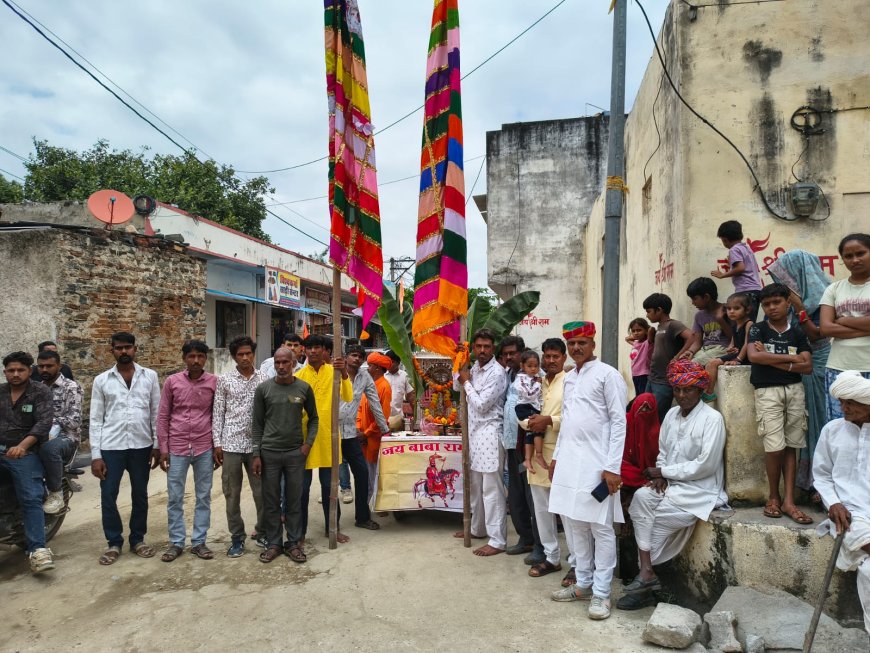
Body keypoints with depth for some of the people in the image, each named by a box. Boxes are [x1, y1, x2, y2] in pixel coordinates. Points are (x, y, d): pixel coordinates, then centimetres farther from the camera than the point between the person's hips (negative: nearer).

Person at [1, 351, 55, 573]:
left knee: (31, 500, -12)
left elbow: (44, 422, -11)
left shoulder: (41, 392, 1)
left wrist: (22, 446, -26)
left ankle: (37, 550, -15)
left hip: (25, 453, -4)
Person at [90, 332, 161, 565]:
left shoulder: (150, 376, 2)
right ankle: (114, 542, 21)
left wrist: (157, 445, 0)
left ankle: (137, 540, 26)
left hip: (141, 445, 1)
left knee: (140, 495, 11)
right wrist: (95, 455, -4)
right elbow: (96, 419, 1)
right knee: (108, 496, 4)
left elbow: (156, 413, 4)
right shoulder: (101, 380, 2)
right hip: (111, 447, 0)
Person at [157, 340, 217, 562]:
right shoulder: (172, 382, -1)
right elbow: (163, 416, 3)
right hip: (177, 448, 0)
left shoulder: (214, 382, -2)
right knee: (174, 497, 7)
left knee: (204, 496, 8)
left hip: (204, 448, 0)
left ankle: (199, 541, 20)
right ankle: (176, 542, 21)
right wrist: (163, 448, 0)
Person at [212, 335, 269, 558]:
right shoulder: (224, 380, 1)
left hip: (257, 444, 1)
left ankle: (262, 532, 25)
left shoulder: (264, 379, 3)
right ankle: (237, 538, 20)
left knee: (262, 491, 7)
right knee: (232, 493, 7)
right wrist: (217, 443, -3)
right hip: (231, 444, 0)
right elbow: (217, 413, 2)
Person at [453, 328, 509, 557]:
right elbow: (457, 386, 23)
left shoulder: (497, 373, -15)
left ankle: (498, 540, 3)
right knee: (476, 484, 18)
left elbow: (481, 405, -18)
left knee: (491, 488, -5)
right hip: (474, 430, 8)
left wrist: (467, 382, -7)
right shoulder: (474, 367, 10)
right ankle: (477, 528, 33)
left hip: (489, 432, -8)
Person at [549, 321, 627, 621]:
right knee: (574, 525, 13)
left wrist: (612, 467, -15)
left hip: (596, 463, -7)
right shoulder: (569, 378, 15)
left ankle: (601, 593, 11)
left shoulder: (607, 375, -7)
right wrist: (556, 456, 17)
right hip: (569, 461, 7)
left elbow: (619, 422, -10)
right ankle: (583, 584, 26)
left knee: (600, 528, 0)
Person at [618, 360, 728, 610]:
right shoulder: (672, 415, 10)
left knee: (650, 517, -22)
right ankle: (646, 574, -16)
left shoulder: (712, 418, -11)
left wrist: (663, 471, -12)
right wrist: (660, 476, -6)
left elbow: (705, 465, -16)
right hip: (671, 484, 6)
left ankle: (646, 574, -5)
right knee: (641, 497, -20)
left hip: (700, 489, -6)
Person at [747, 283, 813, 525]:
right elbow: (754, 356, -14)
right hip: (767, 391, -3)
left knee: (791, 445, 3)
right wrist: (790, 358, -7)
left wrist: (773, 361, -9)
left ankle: (788, 501, 7)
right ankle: (774, 496, 9)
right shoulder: (758, 329, 4)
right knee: (775, 446, -9)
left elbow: (808, 367, 1)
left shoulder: (797, 334, 11)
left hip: (794, 390, 3)